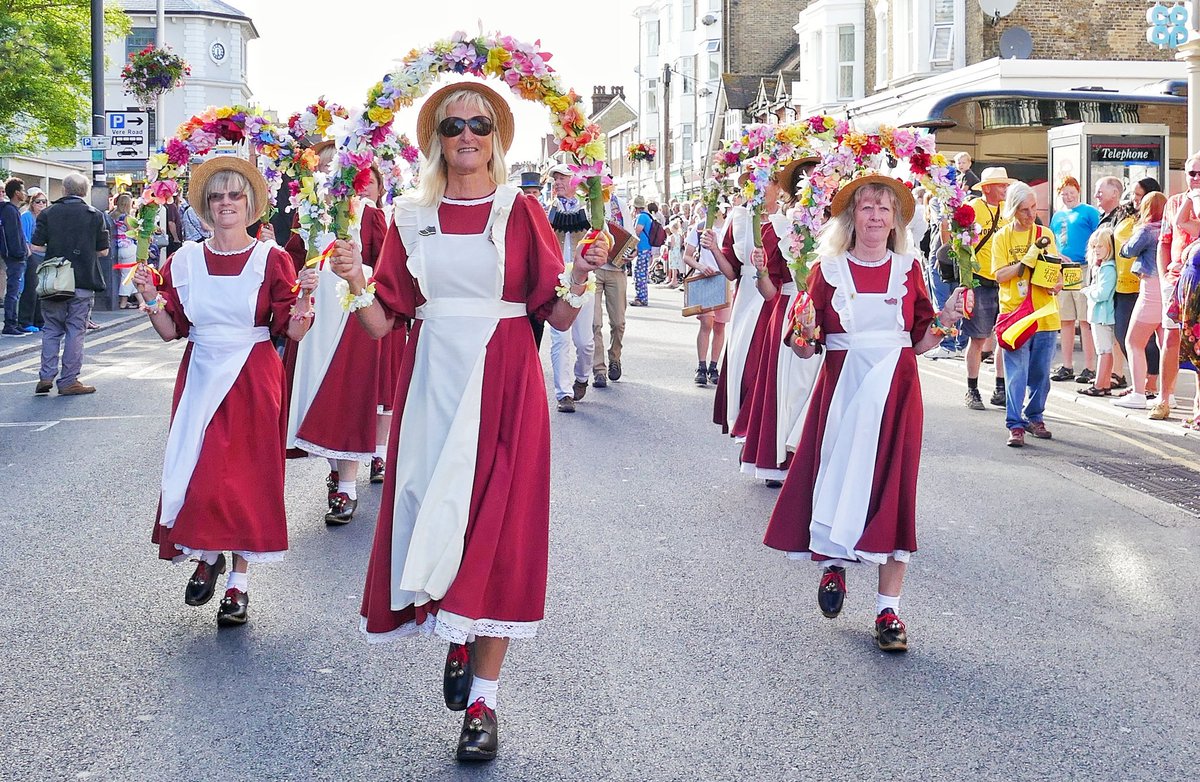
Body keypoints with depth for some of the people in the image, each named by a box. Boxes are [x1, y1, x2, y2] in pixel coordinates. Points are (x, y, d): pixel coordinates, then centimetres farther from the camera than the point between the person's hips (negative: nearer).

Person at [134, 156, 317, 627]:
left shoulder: (271, 259, -4)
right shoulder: (185, 261, 4)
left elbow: (293, 332, -7)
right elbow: (171, 331, 6)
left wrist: (303, 299, -25)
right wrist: (151, 299, -10)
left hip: (253, 380, -3)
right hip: (200, 376, 3)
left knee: (246, 475, 0)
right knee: (197, 472, 0)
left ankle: (240, 579, 11)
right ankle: (207, 555, 26)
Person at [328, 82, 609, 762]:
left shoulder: (521, 212, 2)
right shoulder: (412, 218, 9)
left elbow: (558, 317, -1)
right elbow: (383, 322, 6)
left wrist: (579, 278, -19)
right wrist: (356, 281, -12)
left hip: (503, 387, -2)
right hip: (431, 386, 3)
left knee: (496, 526, -4)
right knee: (432, 512, 1)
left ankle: (483, 700, 4)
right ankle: (456, 639, 30)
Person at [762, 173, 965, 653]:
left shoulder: (908, 270, 6)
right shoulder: (828, 270, 2)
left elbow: (920, 342, 8)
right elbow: (807, 347, 2)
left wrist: (944, 322, -10)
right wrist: (804, 336, -20)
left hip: (896, 392, 1)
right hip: (841, 389, 0)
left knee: (892, 490, -2)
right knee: (835, 477, 1)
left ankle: (888, 609, 4)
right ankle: (832, 564, 32)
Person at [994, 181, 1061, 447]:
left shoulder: (1045, 234, 9)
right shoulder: (1002, 237, 1)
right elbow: (1000, 276, -5)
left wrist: (1057, 283, -11)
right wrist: (1026, 261, -18)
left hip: (1044, 314, 3)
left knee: (1040, 373, 10)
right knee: (1016, 374, -7)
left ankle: (1035, 418, 24)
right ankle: (1015, 425, -5)